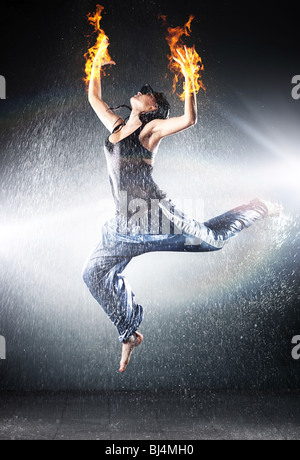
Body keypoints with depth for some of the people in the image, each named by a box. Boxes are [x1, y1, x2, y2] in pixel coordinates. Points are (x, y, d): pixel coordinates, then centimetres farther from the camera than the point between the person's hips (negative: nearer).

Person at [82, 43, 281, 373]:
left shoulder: (152, 129, -3)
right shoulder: (116, 126, 16)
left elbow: (189, 119, -19)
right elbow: (94, 98, 29)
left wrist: (188, 79, -19)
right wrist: (97, 66, 25)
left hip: (153, 214, -6)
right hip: (125, 226, 6)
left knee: (211, 238, 6)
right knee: (95, 273, 4)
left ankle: (257, 209, 34)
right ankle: (129, 335, 18)